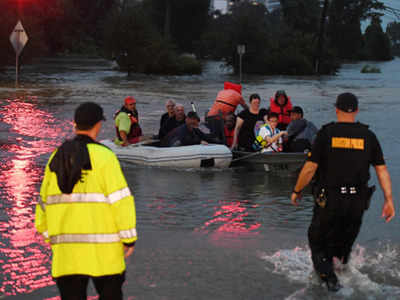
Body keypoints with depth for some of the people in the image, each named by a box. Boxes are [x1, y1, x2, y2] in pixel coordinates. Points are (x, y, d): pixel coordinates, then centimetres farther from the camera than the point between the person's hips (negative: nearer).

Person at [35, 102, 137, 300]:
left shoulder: (56, 158, 8)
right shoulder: (103, 156, -9)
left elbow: (45, 203, 14)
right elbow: (120, 199, -13)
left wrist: (51, 237, 23)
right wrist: (129, 237, -5)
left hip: (65, 252, 4)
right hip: (101, 248, -4)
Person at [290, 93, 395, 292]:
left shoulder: (326, 133, -7)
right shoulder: (367, 136, 1)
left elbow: (310, 167, -8)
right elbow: (381, 169, -1)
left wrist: (297, 191, 5)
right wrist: (389, 199, 2)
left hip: (329, 201, -3)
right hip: (357, 202, 3)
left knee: (318, 243, 11)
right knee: (343, 245, 21)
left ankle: (329, 277, -6)